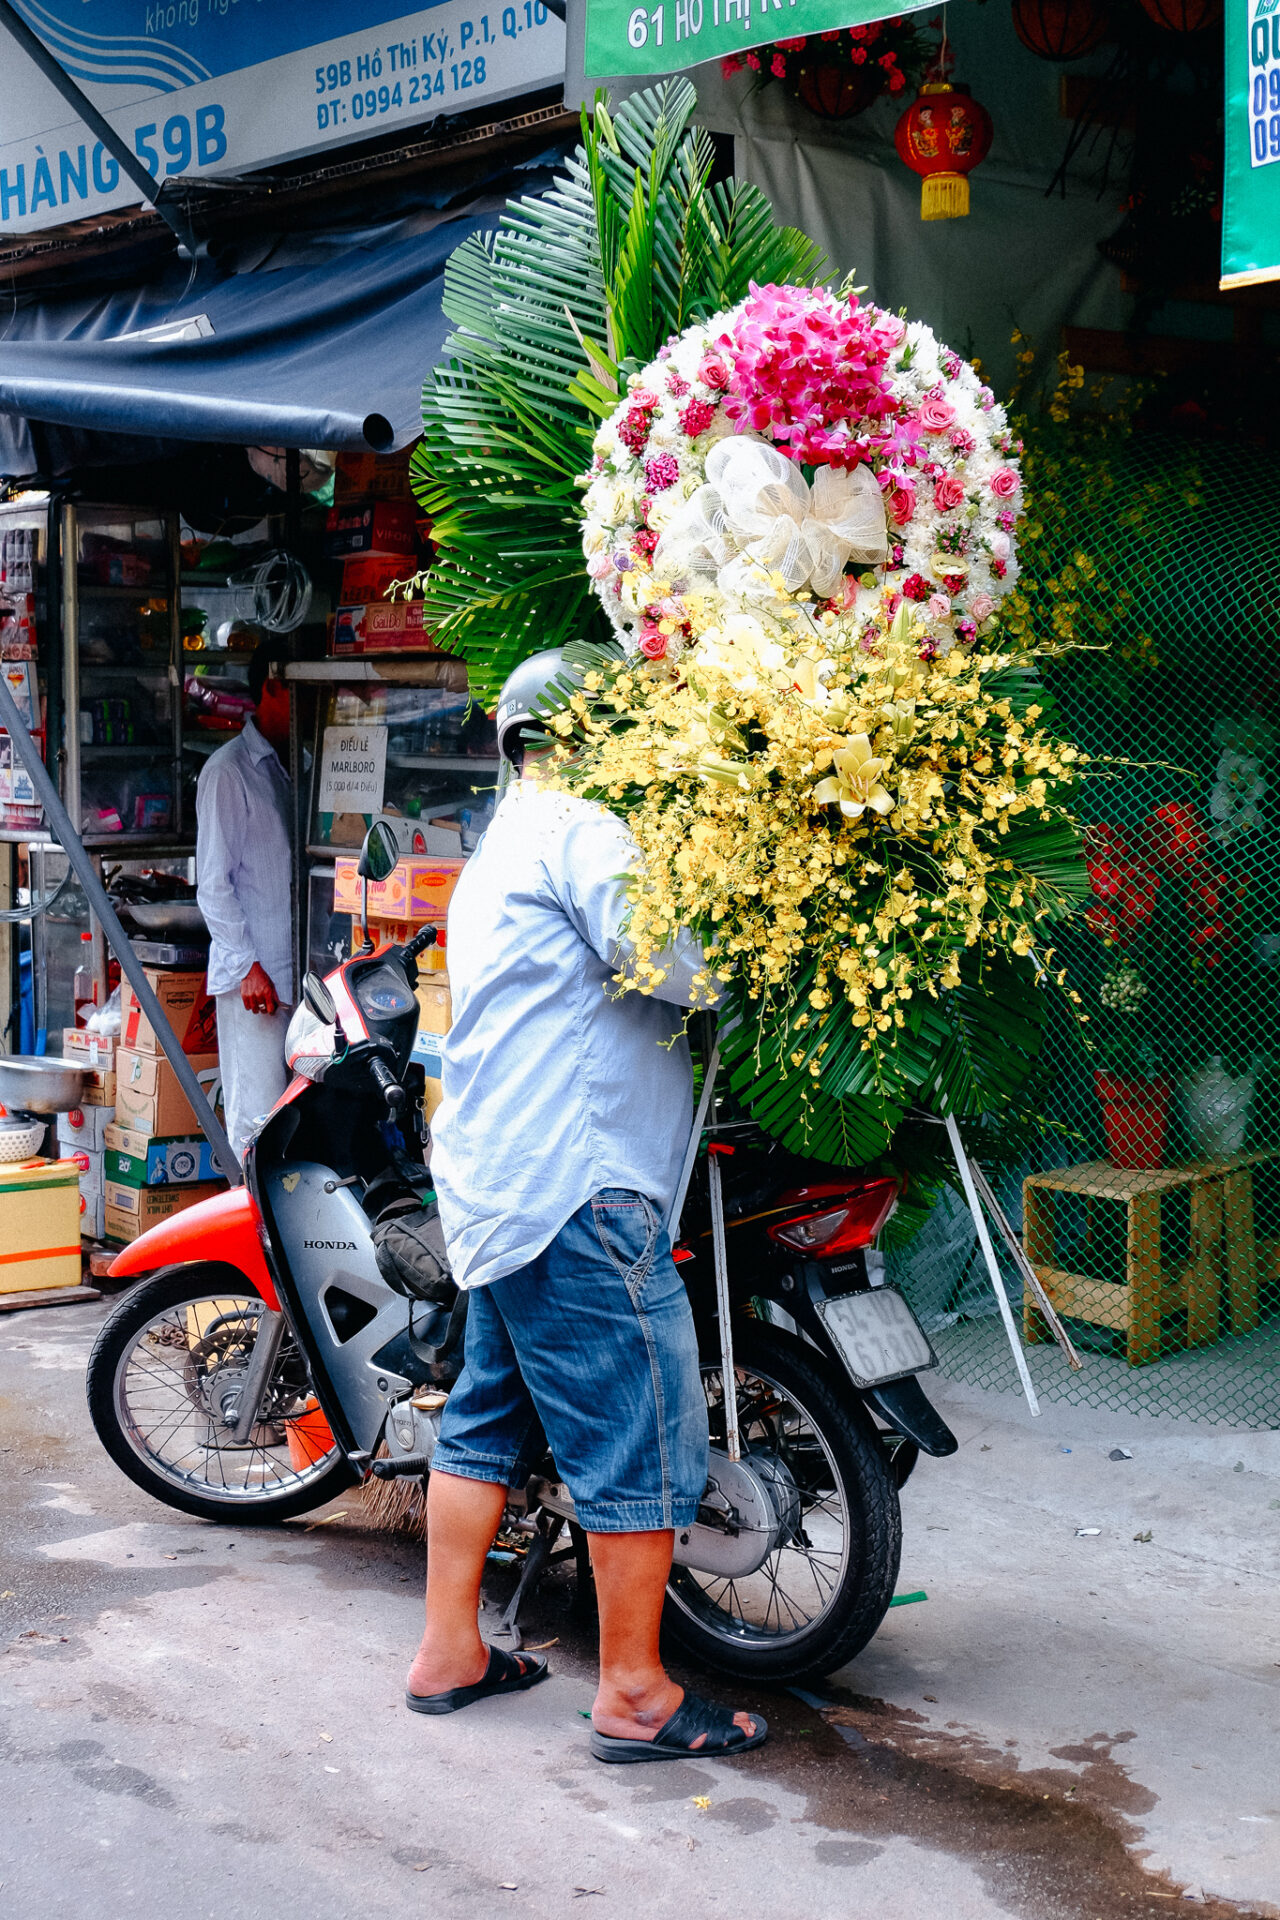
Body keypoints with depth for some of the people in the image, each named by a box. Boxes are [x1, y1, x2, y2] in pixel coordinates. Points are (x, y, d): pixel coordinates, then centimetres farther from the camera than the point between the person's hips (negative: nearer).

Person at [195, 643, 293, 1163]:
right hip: (252, 975, -7)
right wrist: (247, 966, -15)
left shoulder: (290, 766, 18)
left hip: (295, 970, 7)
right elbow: (213, 882, -9)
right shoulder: (228, 769, -5)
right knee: (259, 1118, -7)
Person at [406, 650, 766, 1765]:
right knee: (643, 1439, -4)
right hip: (581, 1186, -11)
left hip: (496, 1189, 11)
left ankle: (450, 1653, 24)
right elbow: (677, 964, -21)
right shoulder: (580, 828, -9)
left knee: (491, 1416, 16)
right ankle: (635, 1694, 2)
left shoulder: (500, 852, 24)